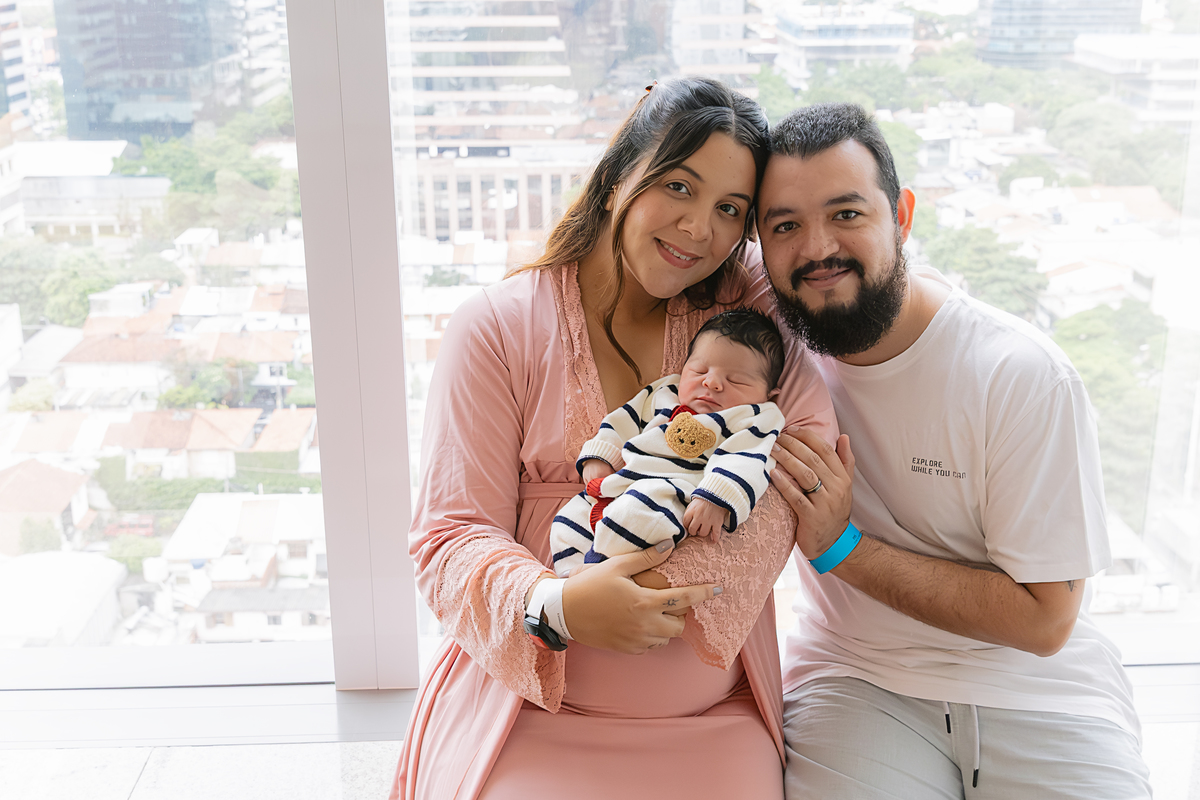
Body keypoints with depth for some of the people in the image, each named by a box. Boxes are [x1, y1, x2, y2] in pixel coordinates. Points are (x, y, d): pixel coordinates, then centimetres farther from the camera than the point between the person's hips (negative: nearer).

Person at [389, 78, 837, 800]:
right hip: (529, 704, -2)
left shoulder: (745, 312, 8)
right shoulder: (498, 327, -1)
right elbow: (452, 536, -5)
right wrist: (556, 604, -26)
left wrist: (681, 573, -22)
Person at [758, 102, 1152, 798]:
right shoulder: (774, 344, -5)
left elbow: (1043, 620, -16)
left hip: (1032, 687, 0)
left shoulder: (1026, 377, -17)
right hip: (853, 677, 1)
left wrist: (840, 545, -21)